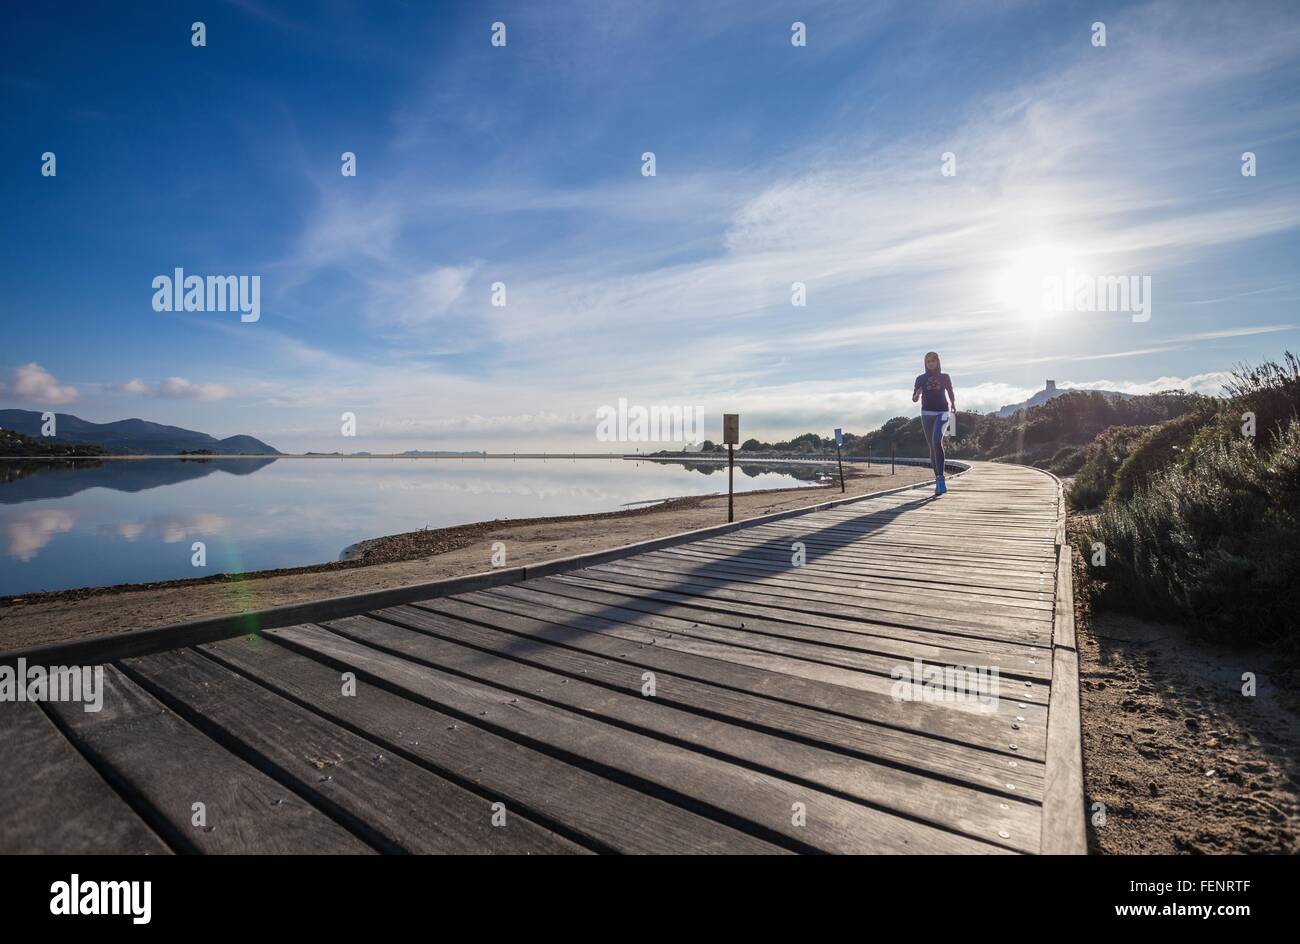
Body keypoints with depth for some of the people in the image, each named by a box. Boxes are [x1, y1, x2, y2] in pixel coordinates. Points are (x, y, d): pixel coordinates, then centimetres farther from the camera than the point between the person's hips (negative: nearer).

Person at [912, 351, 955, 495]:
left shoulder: (945, 377, 10)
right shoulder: (921, 379, 9)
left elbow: (951, 394, 25)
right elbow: (914, 399, 6)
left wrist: (953, 404, 15)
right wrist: (918, 394, -13)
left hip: (942, 412, -2)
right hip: (927, 414, 2)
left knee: (937, 441, -24)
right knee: (932, 447, 4)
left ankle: (940, 478, -28)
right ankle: (938, 479, 11)